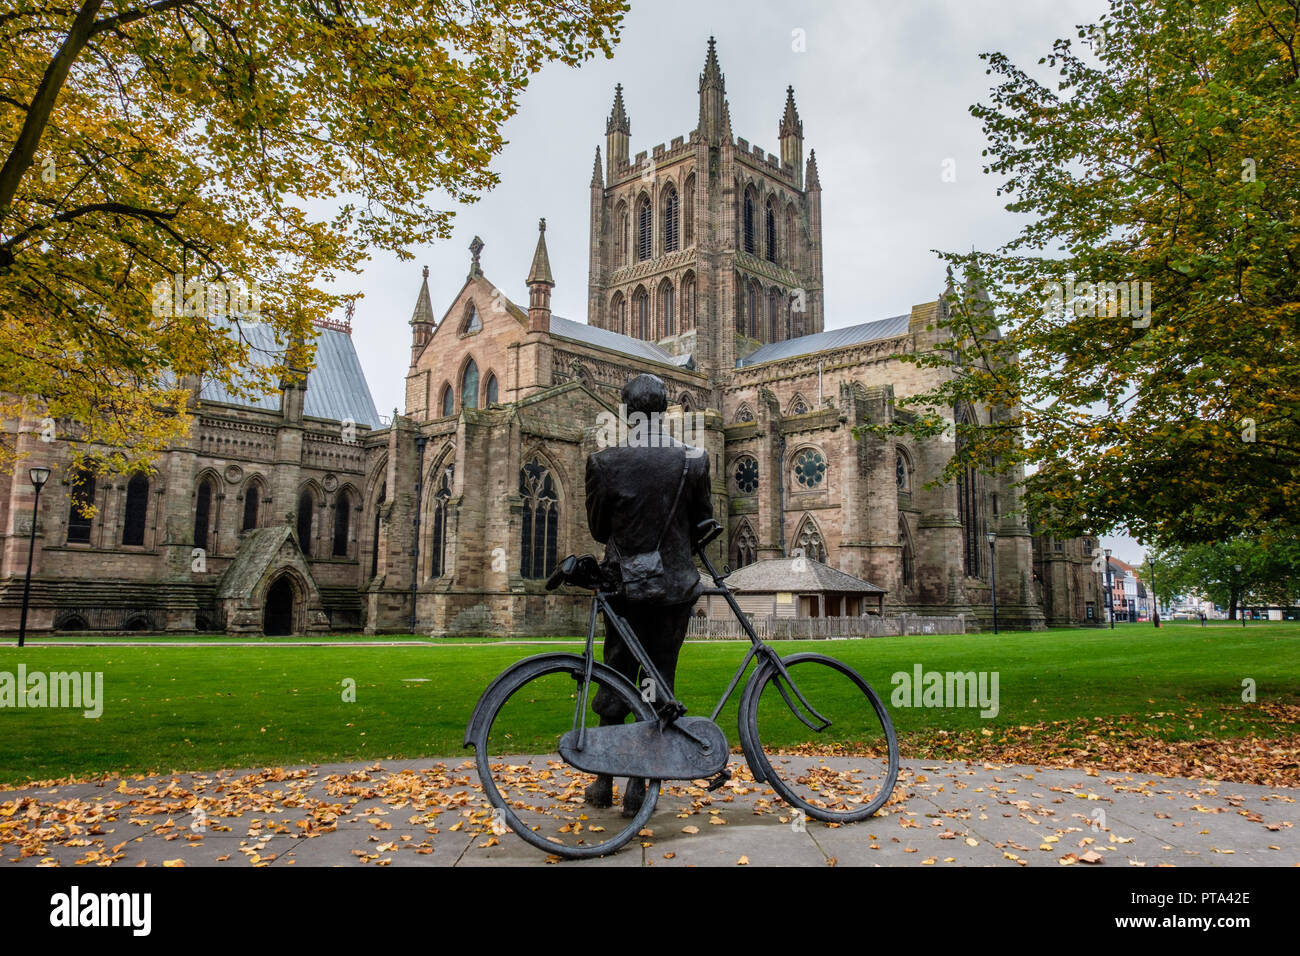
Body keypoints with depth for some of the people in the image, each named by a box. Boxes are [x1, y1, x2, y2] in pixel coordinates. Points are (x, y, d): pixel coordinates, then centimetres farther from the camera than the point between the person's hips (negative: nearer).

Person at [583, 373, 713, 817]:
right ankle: (639, 786, 12)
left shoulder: (605, 462, -8)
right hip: (675, 585, 0)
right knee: (660, 681, 8)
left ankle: (604, 781, 23)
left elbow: (598, 528, 2)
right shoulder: (693, 460, -6)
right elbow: (703, 524, 6)